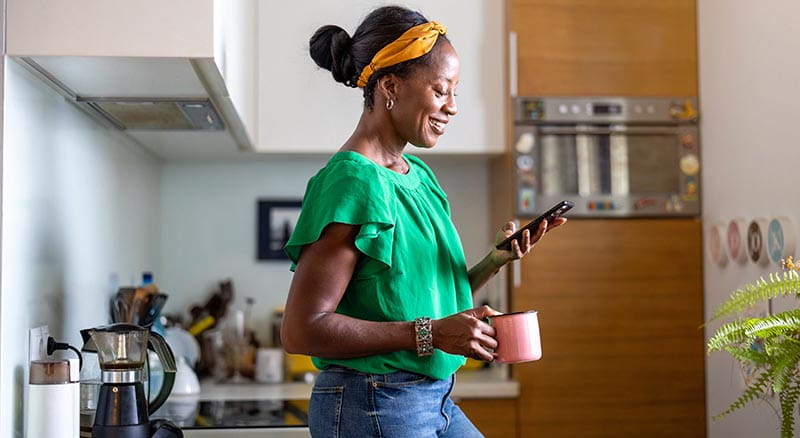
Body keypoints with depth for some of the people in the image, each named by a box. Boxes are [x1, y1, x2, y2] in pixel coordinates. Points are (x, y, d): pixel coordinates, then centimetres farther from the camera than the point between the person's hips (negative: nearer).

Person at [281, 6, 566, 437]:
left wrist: (496, 259, -2)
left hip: (436, 400, 8)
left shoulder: (419, 175, 9)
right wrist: (430, 333, -21)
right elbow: (301, 330, -21)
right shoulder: (353, 181, -17)